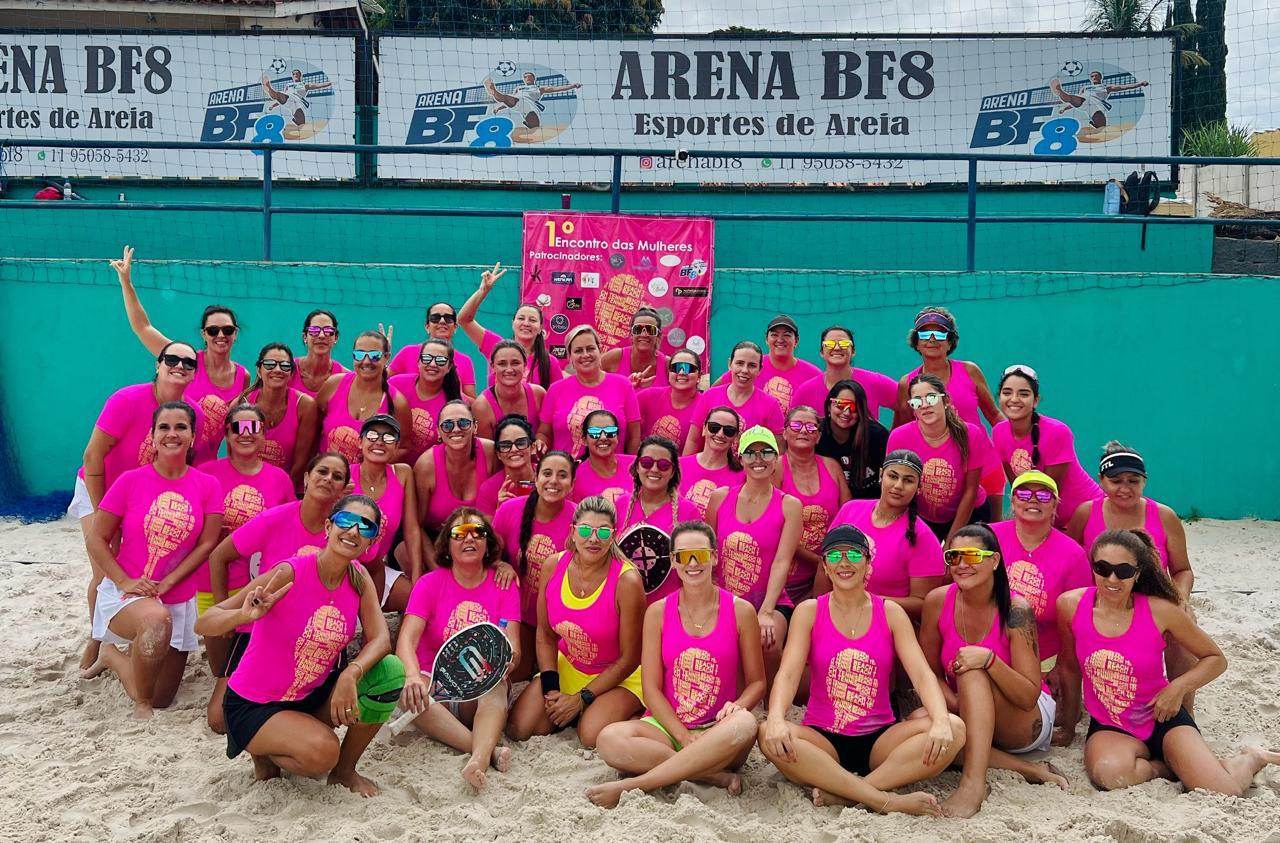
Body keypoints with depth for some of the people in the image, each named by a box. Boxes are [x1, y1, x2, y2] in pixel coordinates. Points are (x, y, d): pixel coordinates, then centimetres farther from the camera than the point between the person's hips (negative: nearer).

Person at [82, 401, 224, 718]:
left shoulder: (207, 486, -3)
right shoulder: (131, 481, -7)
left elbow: (206, 544, -4)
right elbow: (96, 539, -4)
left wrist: (166, 583, -15)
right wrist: (125, 581, -17)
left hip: (179, 600, 3)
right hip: (126, 593, -3)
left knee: (162, 700, 7)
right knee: (156, 618, -40)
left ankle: (113, 656, 36)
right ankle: (141, 705, -16)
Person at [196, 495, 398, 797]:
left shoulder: (359, 578, -5)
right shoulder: (290, 574, -23)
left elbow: (380, 639, -14)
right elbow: (203, 625, -23)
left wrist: (351, 674, -33)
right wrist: (245, 615, -45)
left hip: (314, 696, 6)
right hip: (253, 706, -5)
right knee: (322, 752, -32)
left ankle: (344, 770, 5)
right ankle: (265, 752, 4)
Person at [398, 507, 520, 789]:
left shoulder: (504, 586, 2)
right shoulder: (430, 583, -1)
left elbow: (513, 649, -10)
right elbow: (407, 639, -16)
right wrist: (414, 676, -38)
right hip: (436, 687, 0)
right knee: (405, 688, -33)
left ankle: (479, 758, -54)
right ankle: (489, 749, -38)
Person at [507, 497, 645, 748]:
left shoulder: (627, 581, -24)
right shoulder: (553, 567, -10)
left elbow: (629, 659, -16)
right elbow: (546, 635, 2)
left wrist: (581, 699, -15)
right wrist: (551, 689, -10)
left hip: (619, 676, -4)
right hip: (567, 667, 5)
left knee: (592, 736, -28)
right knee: (518, 730, -10)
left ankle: (629, 713, 3)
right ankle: (568, 713, 17)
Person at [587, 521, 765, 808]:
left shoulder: (740, 611, 4)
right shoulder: (658, 612, 6)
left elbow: (756, 682, 8)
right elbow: (651, 687, 2)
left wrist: (735, 707, -16)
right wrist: (683, 736, -12)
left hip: (718, 731, -1)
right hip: (667, 726, 1)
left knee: (745, 724, -38)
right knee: (610, 740, -30)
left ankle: (630, 785, -34)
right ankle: (718, 776, -25)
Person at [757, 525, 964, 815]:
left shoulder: (890, 613, 5)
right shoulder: (808, 612, 2)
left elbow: (922, 674, -6)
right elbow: (788, 674, -10)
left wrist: (941, 721, -28)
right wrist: (776, 720, -32)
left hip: (879, 740, 2)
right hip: (823, 741, -1)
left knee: (954, 729, -24)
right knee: (768, 734, -33)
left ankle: (843, 793, -28)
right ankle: (887, 800, -33)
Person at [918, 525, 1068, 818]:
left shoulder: (1015, 609, -19)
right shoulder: (937, 601, -9)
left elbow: (1029, 697, -21)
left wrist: (989, 659, -37)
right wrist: (962, 707, -18)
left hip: (1026, 722, -4)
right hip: (972, 721, 4)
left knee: (972, 670, -31)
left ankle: (974, 782, -40)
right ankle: (1025, 769, -20)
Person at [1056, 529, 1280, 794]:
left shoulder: (1160, 611, -13)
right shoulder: (1071, 605, -10)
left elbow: (1216, 659, 2)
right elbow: (1070, 667, 7)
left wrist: (1179, 687, -15)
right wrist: (1068, 727, 14)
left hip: (1163, 718, -1)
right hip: (1108, 726, 1)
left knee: (1223, 794, -20)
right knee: (1109, 775, -34)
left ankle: (1250, 758, 17)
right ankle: (1169, 767, 0)